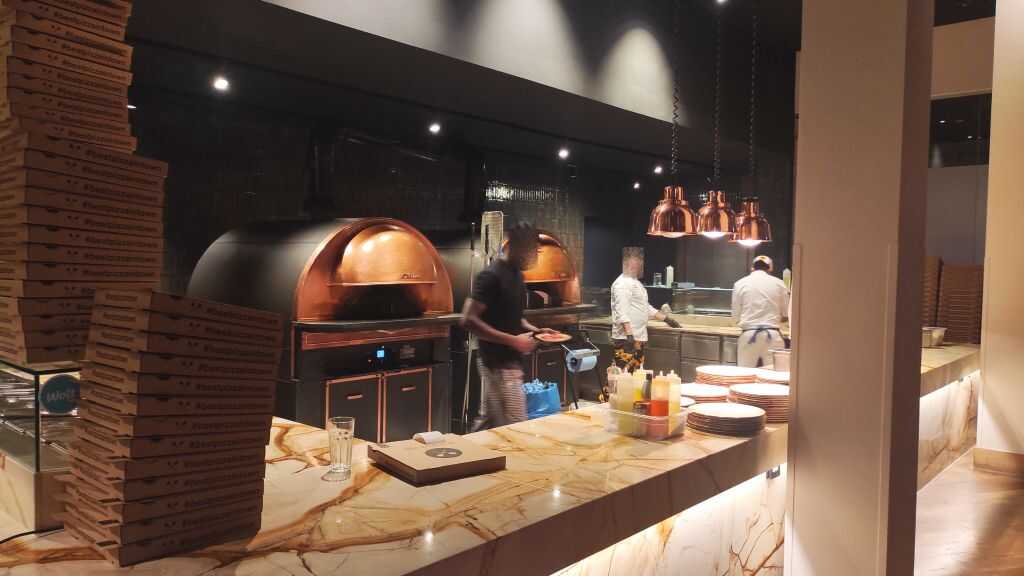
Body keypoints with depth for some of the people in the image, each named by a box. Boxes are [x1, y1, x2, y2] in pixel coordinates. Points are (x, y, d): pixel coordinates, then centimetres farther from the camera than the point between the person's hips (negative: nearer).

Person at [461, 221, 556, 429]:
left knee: (488, 424, 15)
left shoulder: (516, 274, 12)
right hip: (499, 365, -9)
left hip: (510, 362, 9)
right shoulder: (491, 276, -16)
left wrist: (534, 330, 5)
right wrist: (513, 340, -23)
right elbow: (469, 320, -23)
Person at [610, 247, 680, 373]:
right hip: (627, 339, -10)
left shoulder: (636, 283, 19)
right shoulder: (622, 284, -13)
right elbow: (621, 312, -22)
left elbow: (646, 308, 28)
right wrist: (629, 335, -28)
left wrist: (666, 318, 26)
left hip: (639, 338, 10)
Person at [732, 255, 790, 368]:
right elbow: (786, 315, 8)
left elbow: (736, 317, 4)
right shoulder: (778, 283, 4)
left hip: (748, 336, 0)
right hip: (772, 336, 0)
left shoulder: (740, 284, 2)